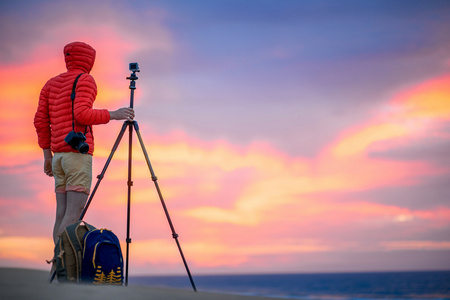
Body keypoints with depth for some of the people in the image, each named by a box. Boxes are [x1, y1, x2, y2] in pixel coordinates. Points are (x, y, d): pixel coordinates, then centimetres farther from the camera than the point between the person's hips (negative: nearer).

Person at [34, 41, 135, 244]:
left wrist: (47, 154, 18)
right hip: (78, 152, -8)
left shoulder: (51, 83, 20)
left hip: (58, 155, 8)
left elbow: (40, 120, 15)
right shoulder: (85, 80, -2)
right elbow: (82, 114, -18)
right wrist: (113, 115, -8)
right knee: (75, 211, -11)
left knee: (62, 212, 6)